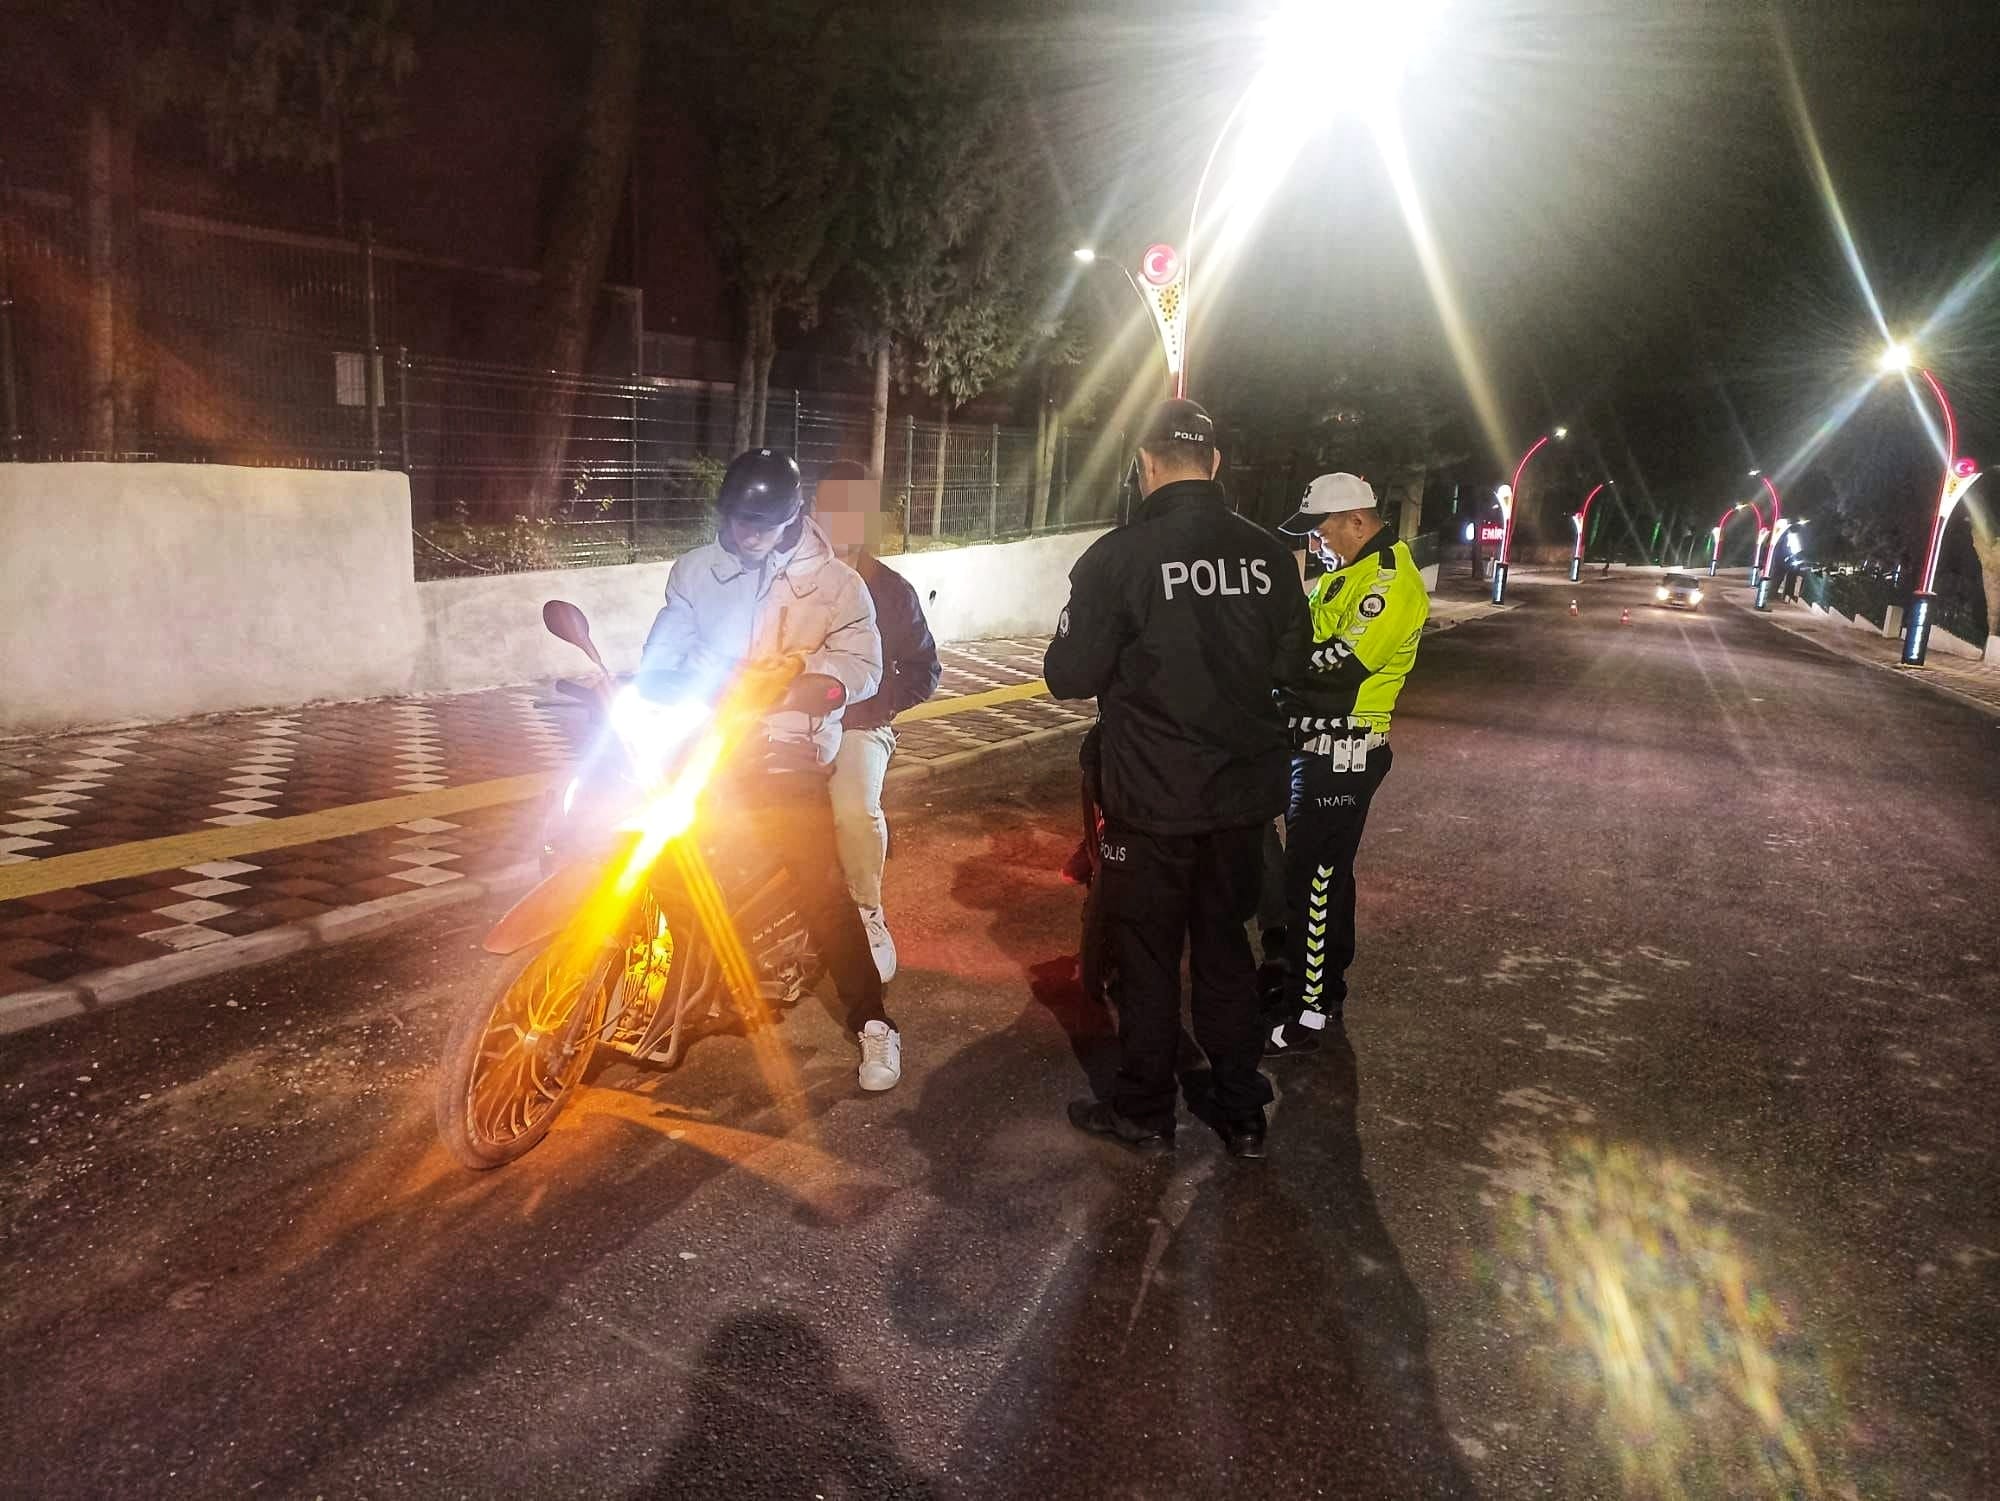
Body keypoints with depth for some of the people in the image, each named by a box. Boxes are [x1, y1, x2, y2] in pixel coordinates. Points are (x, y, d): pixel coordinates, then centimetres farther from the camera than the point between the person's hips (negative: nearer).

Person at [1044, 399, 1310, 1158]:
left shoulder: (1117, 556, -16)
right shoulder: (1265, 553, -3)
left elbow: (1070, 676, -14)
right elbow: (1291, 662, 7)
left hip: (1151, 797, -4)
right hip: (1242, 790, 4)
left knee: (1146, 953, 11)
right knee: (1225, 944, 18)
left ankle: (1144, 1110, 24)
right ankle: (1242, 1111, 28)